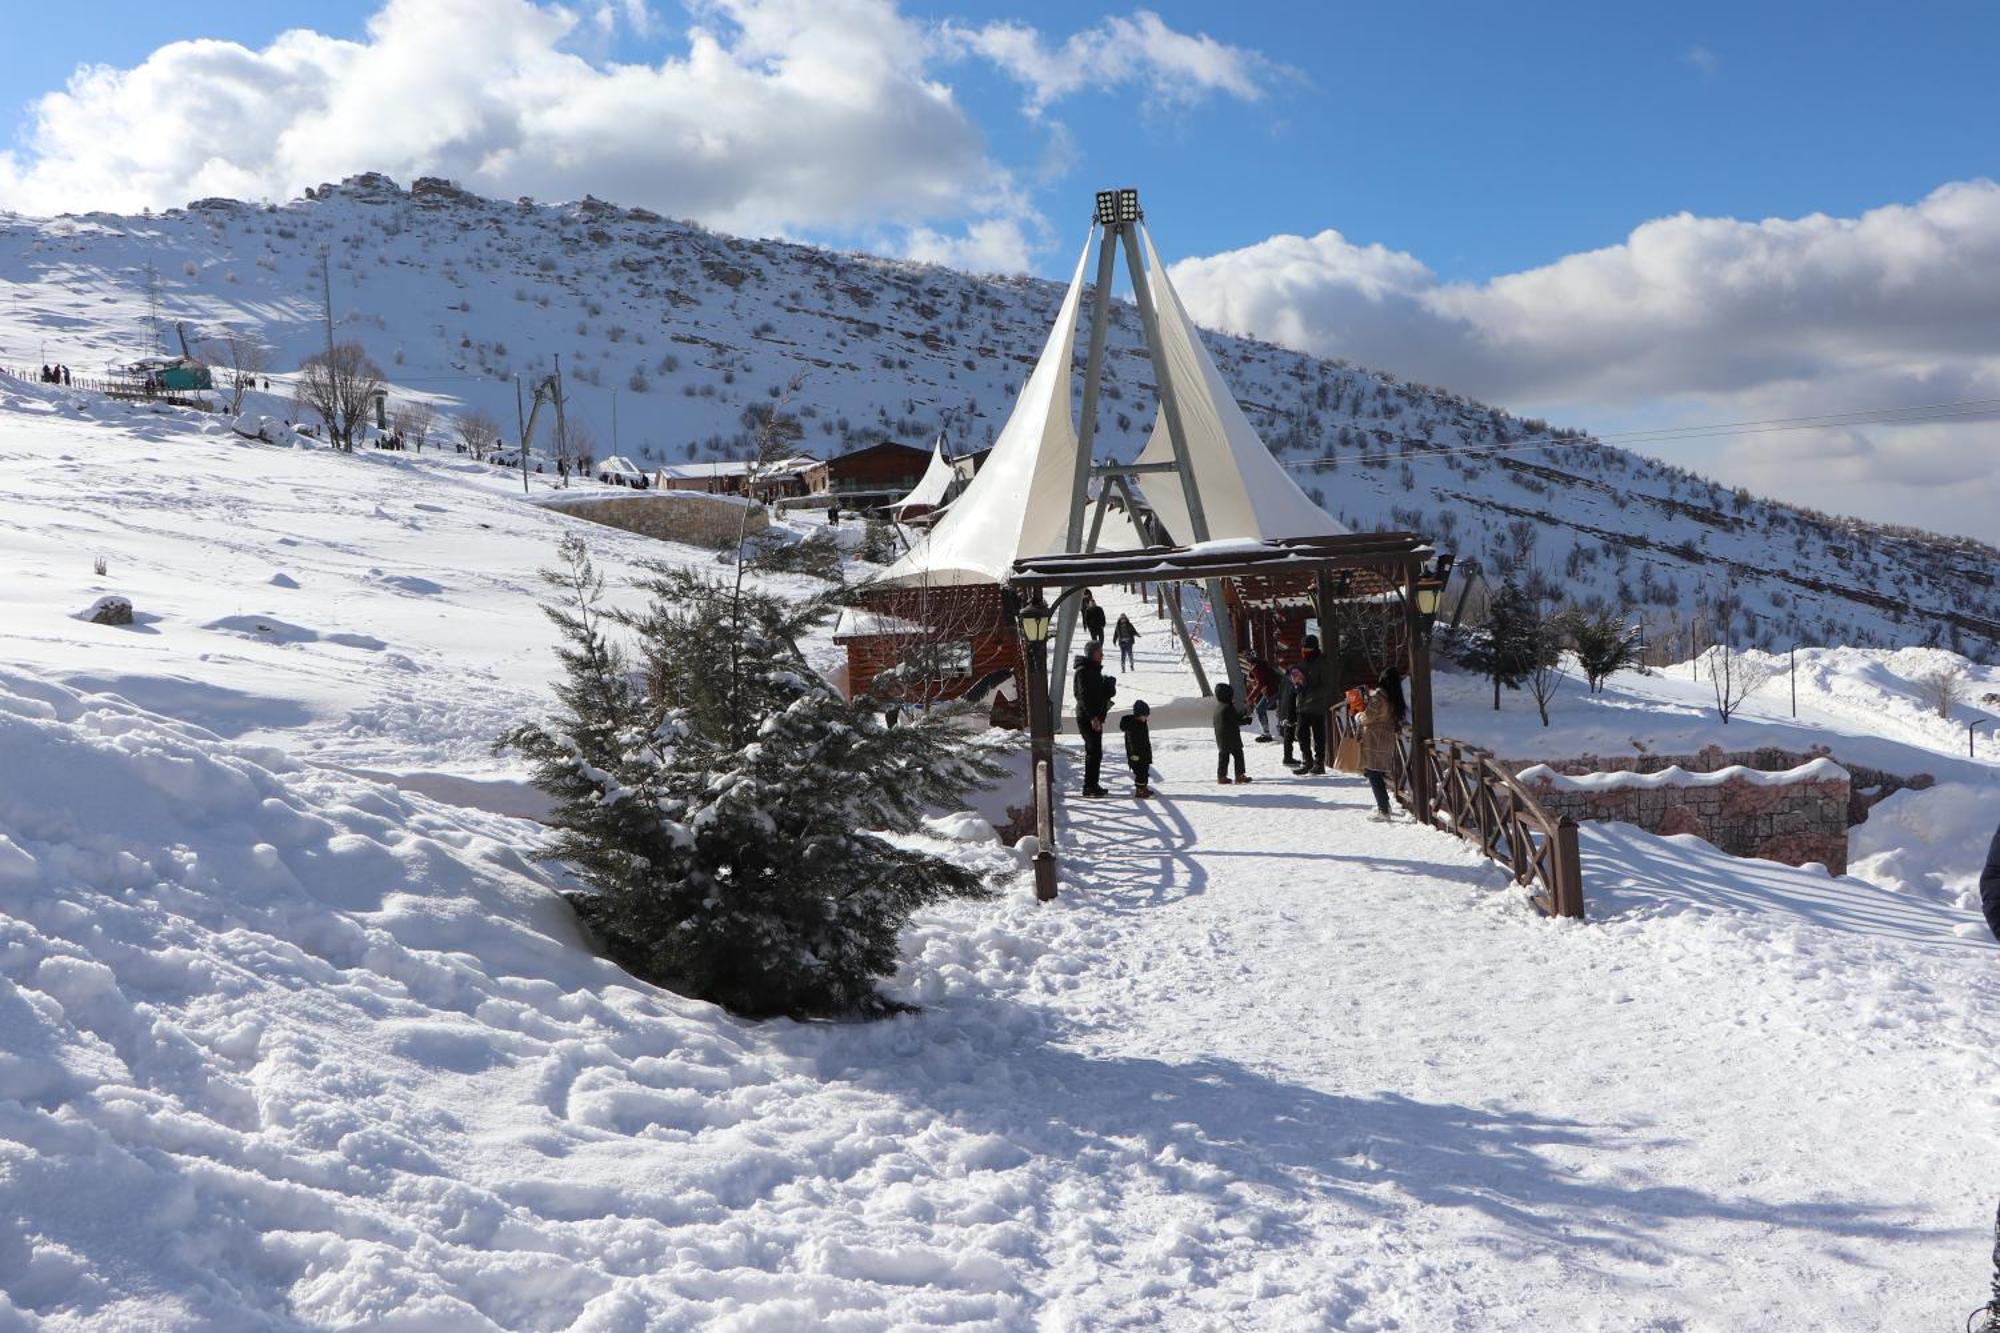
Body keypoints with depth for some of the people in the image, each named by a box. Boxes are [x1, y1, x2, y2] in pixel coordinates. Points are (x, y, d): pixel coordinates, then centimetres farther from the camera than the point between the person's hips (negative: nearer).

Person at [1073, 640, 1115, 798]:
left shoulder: (1094, 669, 16)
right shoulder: (1083, 671, -15)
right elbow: (1084, 696, -22)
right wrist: (1093, 717, -25)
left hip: (1095, 717, 10)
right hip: (1088, 718, -10)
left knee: (1093, 751, 15)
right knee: (1094, 752, -10)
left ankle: (1091, 785, 22)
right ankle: (1090, 786, -6)